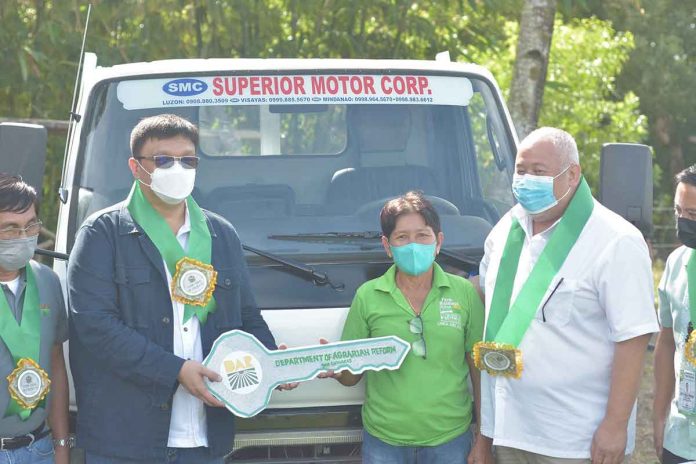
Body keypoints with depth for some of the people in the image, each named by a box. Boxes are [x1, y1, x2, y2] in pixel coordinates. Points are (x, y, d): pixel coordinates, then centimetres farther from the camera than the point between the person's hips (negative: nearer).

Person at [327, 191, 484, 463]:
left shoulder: (464, 293, 0)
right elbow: (351, 376, 4)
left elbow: (480, 370, 3)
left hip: (450, 440, 0)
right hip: (384, 441, 0)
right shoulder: (367, 296, -1)